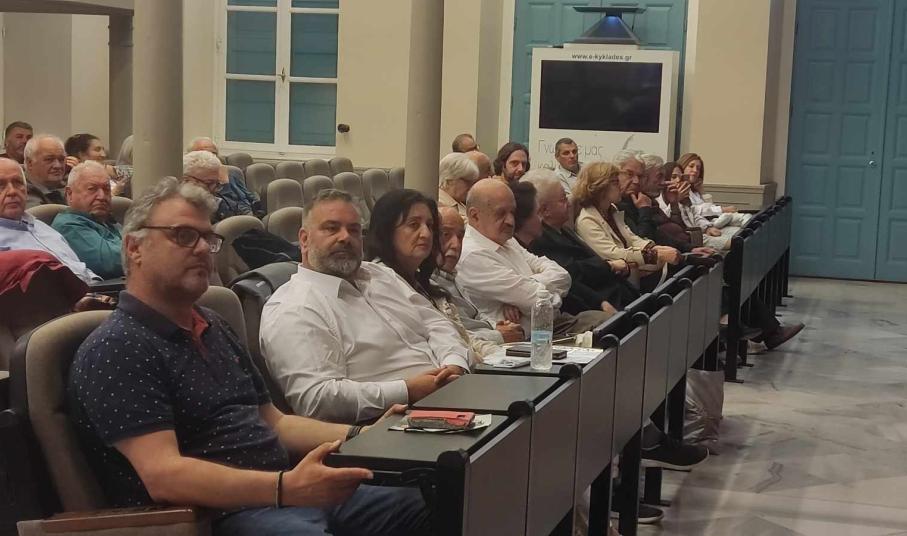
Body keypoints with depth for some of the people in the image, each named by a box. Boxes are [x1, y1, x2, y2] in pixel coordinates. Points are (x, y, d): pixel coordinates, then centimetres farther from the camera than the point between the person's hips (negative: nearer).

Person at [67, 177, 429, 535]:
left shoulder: (213, 326, 19)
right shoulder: (115, 349, -10)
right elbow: (163, 476, -21)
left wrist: (362, 437, 9)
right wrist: (287, 488, -30)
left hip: (289, 493, 9)